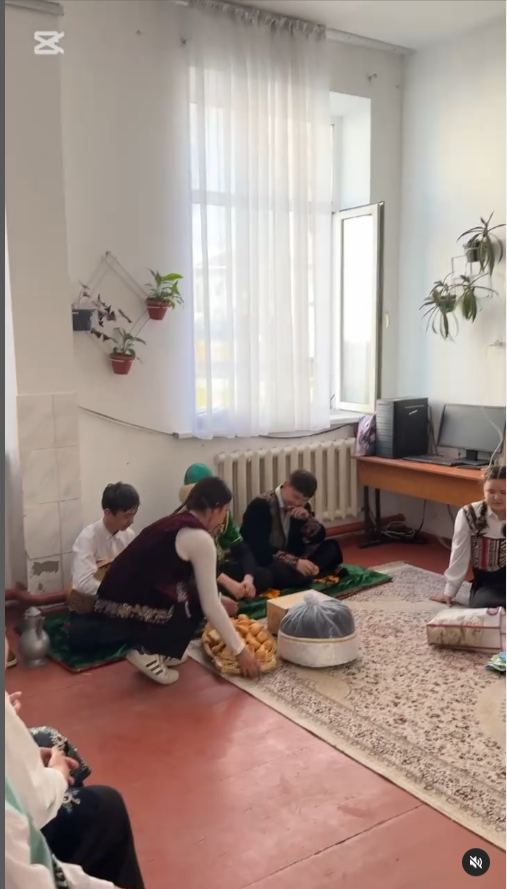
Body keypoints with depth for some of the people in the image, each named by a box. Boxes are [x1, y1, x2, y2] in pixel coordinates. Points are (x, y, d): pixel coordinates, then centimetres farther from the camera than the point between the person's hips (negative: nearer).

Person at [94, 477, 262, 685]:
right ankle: (148, 653, 2)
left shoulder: (175, 522, 15)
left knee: (195, 590, 15)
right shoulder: (199, 537, -11)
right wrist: (240, 650, -1)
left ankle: (156, 648, 18)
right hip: (123, 607, -9)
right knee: (197, 600, 5)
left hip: (114, 599, 9)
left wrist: (217, 600, 44)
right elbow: (209, 607, -9)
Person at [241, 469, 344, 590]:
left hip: (289, 560, 7)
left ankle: (307, 572, -25)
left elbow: (319, 537, 3)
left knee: (332, 547, -6)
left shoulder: (303, 508, 4)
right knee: (279, 570, -41)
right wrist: (295, 562, -34)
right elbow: (259, 548, -26)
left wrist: (307, 518, -17)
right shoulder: (261, 506, -18)